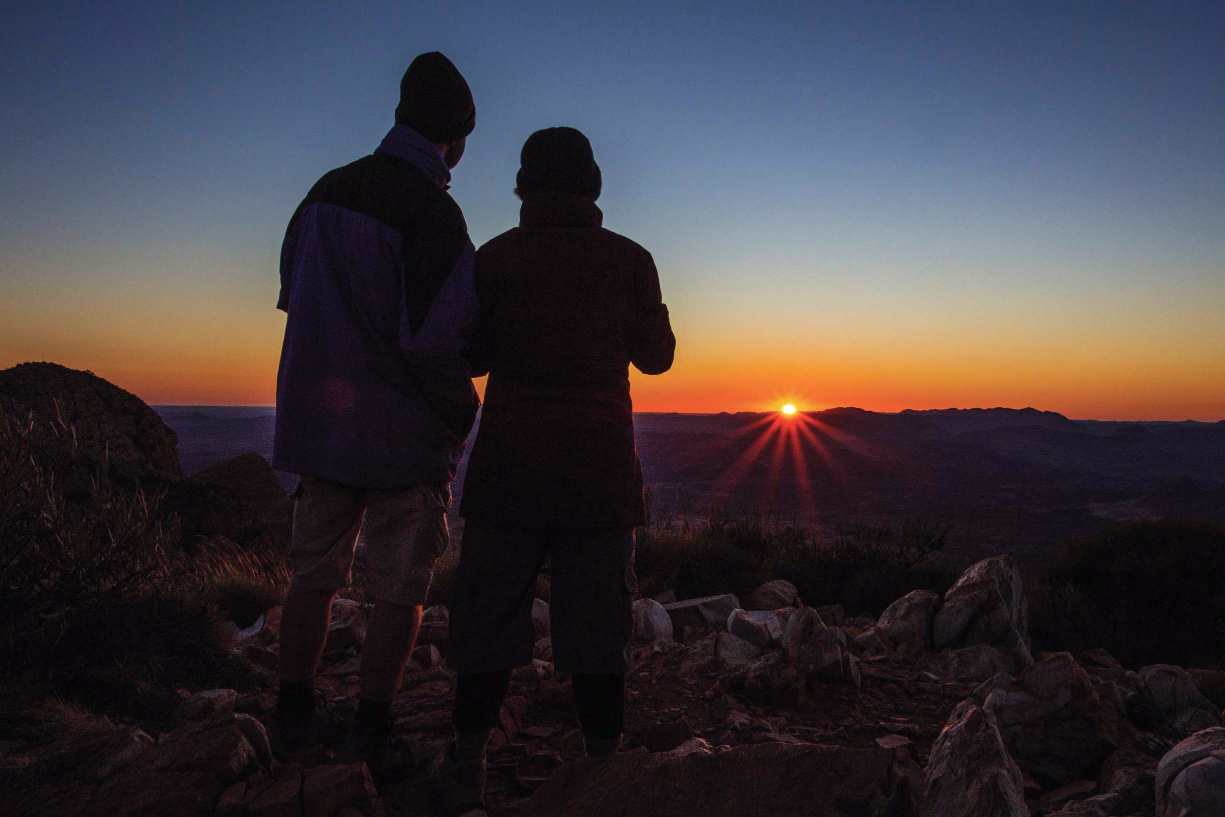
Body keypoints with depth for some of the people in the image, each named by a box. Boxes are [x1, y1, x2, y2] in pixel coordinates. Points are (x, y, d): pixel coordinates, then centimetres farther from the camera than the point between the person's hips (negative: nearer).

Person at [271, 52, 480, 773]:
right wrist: (460, 414, -6)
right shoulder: (433, 213, -17)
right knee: (400, 592, 7)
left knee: (314, 577, 18)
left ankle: (294, 718, 28)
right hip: (405, 431, -6)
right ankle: (371, 734, 15)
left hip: (317, 420, 7)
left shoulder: (326, 192, 6)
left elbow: (294, 298, 14)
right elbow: (437, 341, -22)